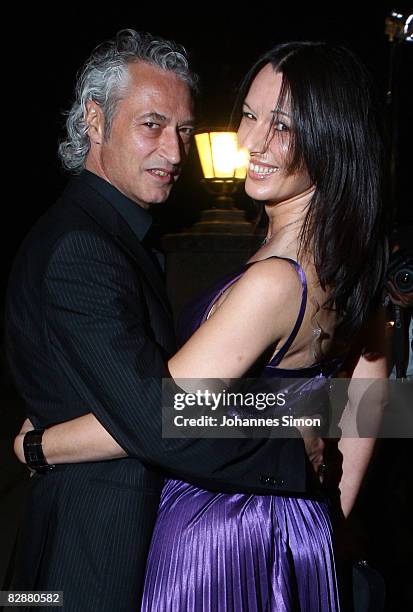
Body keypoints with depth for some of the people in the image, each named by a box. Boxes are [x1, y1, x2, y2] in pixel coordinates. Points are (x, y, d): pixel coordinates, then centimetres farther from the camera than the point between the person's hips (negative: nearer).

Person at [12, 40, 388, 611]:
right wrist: (327, 518, 17)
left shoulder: (274, 281, -31)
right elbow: (365, 406, 8)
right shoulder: (353, 259, -3)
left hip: (215, 529, -7)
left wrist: (33, 445, -8)